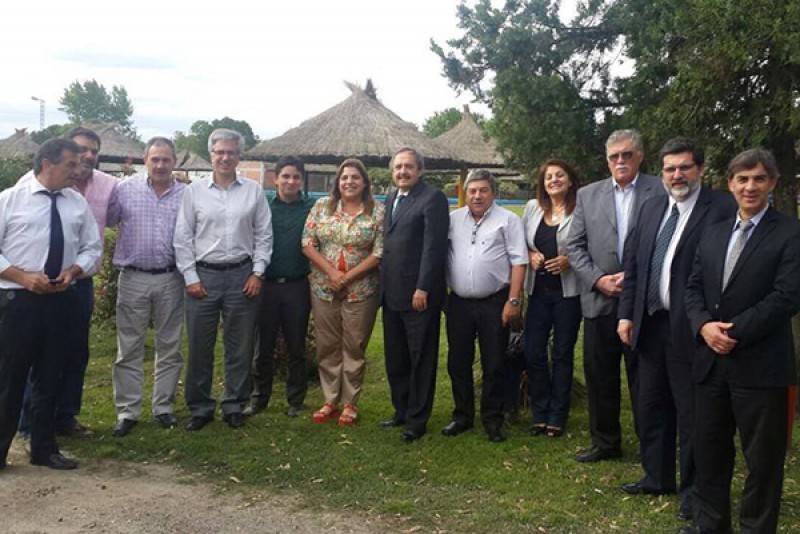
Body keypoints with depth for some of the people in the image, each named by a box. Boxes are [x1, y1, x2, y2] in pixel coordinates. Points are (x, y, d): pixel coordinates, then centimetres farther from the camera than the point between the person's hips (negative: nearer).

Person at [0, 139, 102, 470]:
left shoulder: (78, 203, 7)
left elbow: (92, 248, 10)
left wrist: (73, 271, -9)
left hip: (62, 300, 4)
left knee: (49, 377, 13)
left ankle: (44, 449, 26)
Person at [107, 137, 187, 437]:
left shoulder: (186, 195, 3)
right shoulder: (125, 190, 1)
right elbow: (105, 221, 6)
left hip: (170, 280, 1)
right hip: (133, 279, -1)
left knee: (169, 348, 9)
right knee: (129, 349, 4)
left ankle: (164, 407, 22)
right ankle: (127, 412, 13)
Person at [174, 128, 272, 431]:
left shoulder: (253, 191, 5)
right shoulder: (194, 191, 4)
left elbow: (264, 236, 6)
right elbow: (183, 238, 3)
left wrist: (257, 272, -1)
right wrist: (190, 277, -2)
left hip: (242, 275, 0)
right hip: (203, 275, 0)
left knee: (240, 346, 6)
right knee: (199, 346, 5)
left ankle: (234, 406, 20)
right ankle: (200, 408, 18)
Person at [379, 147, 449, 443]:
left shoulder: (433, 198, -9)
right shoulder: (390, 199, 16)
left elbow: (433, 246, -15)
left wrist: (423, 288, -18)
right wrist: (384, 285, 10)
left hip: (419, 294, -8)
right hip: (392, 294, 8)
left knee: (421, 360, 4)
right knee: (395, 359, 15)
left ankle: (417, 420, 14)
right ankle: (401, 410, 29)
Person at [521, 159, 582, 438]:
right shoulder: (533, 207, 7)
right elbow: (521, 242, 14)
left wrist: (569, 260, -20)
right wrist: (530, 254, -6)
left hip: (568, 292, -4)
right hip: (539, 290, 4)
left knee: (562, 354, 7)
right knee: (533, 352, 4)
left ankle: (557, 416, 19)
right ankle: (539, 413, 20)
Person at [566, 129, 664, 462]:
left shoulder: (660, 192, 0)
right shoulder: (588, 195, 10)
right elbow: (574, 247, 6)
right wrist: (598, 279, -7)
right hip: (599, 300, 3)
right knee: (599, 375, 10)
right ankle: (605, 443, 26)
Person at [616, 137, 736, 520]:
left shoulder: (722, 209, -10)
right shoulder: (651, 208, 11)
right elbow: (633, 264, 13)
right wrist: (627, 313, 7)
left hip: (691, 329, -6)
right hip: (650, 326, 7)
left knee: (692, 413, 6)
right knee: (651, 408, 17)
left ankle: (693, 490, 22)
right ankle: (657, 477, 34)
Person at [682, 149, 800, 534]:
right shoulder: (713, 233, 13)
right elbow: (693, 287, 11)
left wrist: (734, 332, -18)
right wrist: (704, 325, -8)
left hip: (760, 366, -6)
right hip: (711, 361, 6)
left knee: (762, 458, 7)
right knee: (709, 449, 16)